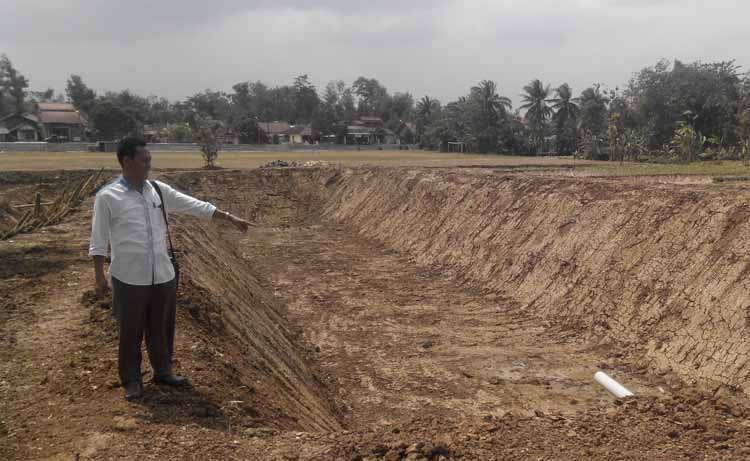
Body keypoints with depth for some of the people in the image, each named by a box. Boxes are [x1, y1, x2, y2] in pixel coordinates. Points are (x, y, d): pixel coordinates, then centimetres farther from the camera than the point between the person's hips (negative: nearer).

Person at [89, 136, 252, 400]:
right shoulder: (107, 197, -9)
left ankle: (162, 371, 34)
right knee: (131, 331, 8)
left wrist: (230, 218, 4)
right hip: (129, 278, -4)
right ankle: (131, 379, 24)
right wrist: (99, 276, -7)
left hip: (163, 275, 4)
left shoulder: (158, 190, 3)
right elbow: (98, 241, -5)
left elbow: (196, 206, 5)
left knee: (162, 327, 16)